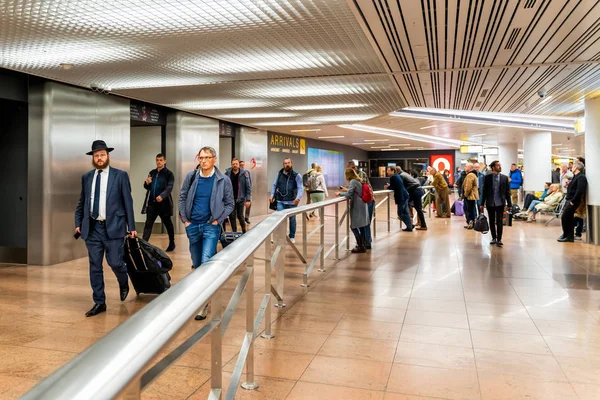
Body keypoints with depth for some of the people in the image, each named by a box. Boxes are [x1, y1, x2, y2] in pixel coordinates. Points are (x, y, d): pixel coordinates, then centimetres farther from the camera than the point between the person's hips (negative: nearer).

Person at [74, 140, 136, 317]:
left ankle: (124, 284, 29)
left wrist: (131, 227, -4)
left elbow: (128, 202, -1)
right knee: (95, 266, 5)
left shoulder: (120, 175, -1)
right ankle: (99, 303, 17)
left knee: (115, 263, -5)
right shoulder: (86, 177, 10)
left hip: (113, 227, -3)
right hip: (92, 228, 4)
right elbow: (81, 202, 16)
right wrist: (78, 223, 9)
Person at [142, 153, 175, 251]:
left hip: (164, 203, -4)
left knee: (168, 224, 10)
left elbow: (169, 187, -17)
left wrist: (162, 196, -34)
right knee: (148, 224, 0)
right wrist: (147, 183, -8)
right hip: (151, 203, 4)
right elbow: (147, 187, 16)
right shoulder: (152, 173, 13)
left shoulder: (169, 174, -4)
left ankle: (172, 243, 25)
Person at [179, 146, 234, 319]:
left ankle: (204, 301, -6)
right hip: (193, 225, 4)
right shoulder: (191, 176, 0)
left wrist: (218, 220, -6)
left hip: (211, 226, -3)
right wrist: (185, 219, 3)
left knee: (206, 263, -14)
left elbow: (229, 204, 1)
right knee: (196, 263, 14)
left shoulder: (223, 180, -6)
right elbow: (182, 197, 9)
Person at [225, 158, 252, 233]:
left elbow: (248, 187, -4)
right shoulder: (227, 173, -2)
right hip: (230, 198, 1)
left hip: (240, 199, -1)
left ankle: (244, 230, 27)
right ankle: (234, 232, 17)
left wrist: (248, 199, -8)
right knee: (232, 216, 4)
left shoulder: (244, 174, -5)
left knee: (240, 216, 4)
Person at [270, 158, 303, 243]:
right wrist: (272, 195, 0)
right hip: (280, 201, 1)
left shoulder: (296, 175, -5)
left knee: (292, 219, 13)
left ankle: (292, 237, 28)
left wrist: (298, 198, -29)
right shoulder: (279, 174, 4)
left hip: (292, 202, -1)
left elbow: (300, 188, -13)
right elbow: (274, 185, 11)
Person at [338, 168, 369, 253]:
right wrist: (346, 190, 23)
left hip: (357, 207, -9)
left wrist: (340, 193, -5)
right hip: (362, 206, 9)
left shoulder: (353, 181, -13)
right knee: (361, 226, 13)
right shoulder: (358, 181, 14)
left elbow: (349, 194, -18)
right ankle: (363, 245, 19)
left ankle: (360, 246, -2)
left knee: (354, 227, -4)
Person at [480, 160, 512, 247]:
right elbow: (484, 191, 2)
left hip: (500, 203, -1)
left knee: (499, 222, -3)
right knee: (492, 222, 9)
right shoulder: (487, 177, 0)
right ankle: (494, 238, 22)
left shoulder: (504, 178, 2)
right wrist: (482, 204, 2)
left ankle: (499, 239, 4)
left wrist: (508, 204, -4)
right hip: (490, 203, 1)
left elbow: (507, 192, 2)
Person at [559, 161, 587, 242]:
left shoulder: (581, 177, -14)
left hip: (573, 201, -10)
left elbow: (580, 191, -23)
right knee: (569, 219, 12)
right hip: (570, 200, 10)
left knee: (565, 218, -7)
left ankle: (566, 236, 4)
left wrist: (573, 201, -21)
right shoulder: (575, 177, 16)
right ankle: (570, 236, 18)